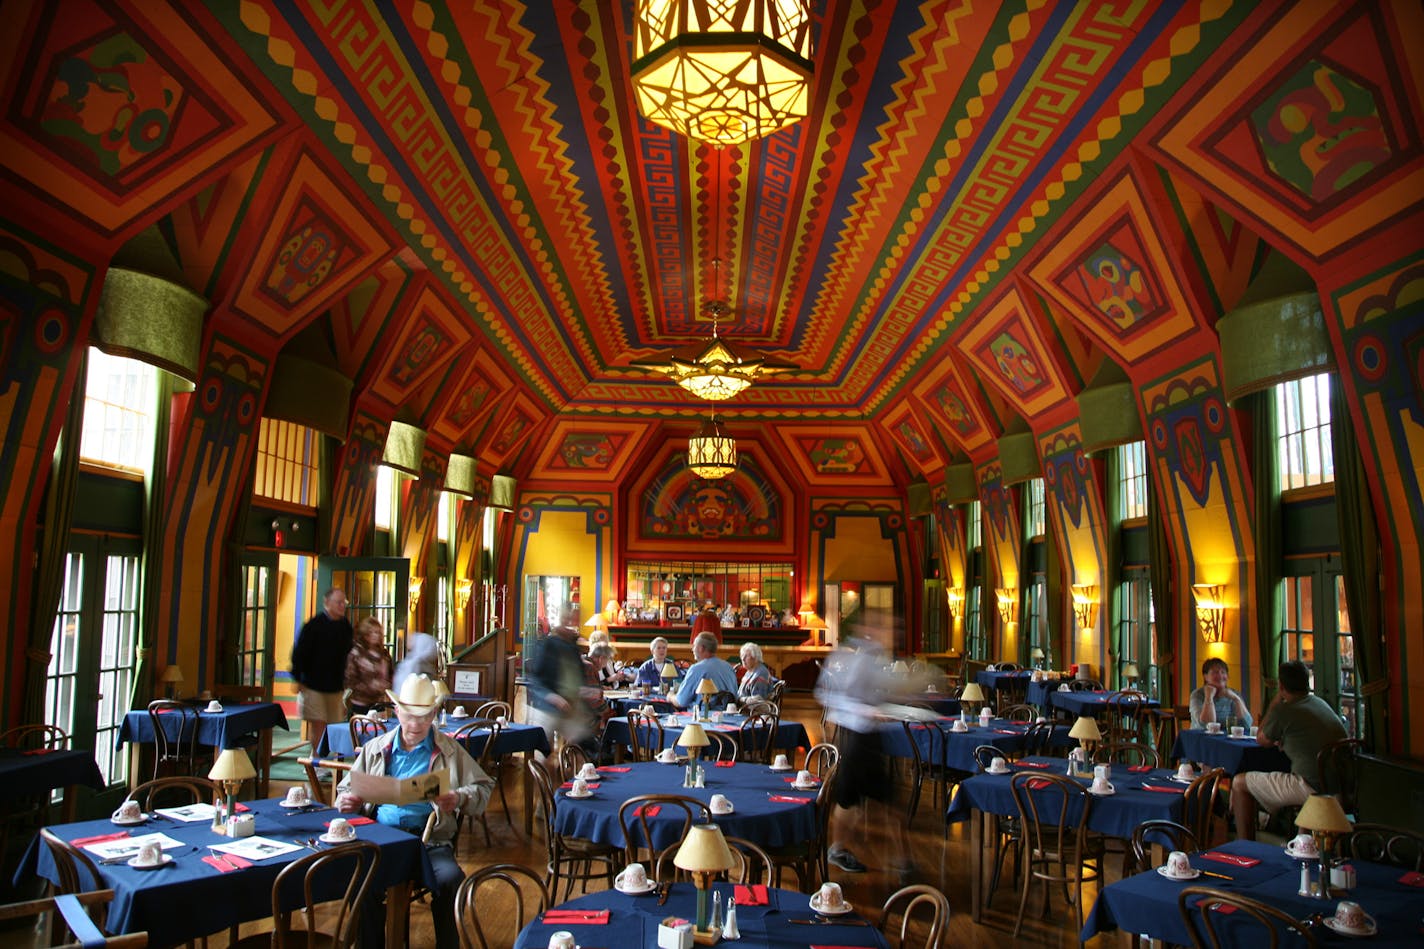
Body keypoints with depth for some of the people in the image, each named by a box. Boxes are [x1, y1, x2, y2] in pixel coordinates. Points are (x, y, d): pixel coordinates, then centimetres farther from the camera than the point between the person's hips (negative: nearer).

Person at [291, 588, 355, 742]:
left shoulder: (345, 626, 7)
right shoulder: (314, 625, -8)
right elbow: (299, 652, -7)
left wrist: (346, 680, 14)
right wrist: (298, 679, -9)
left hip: (336, 686, 5)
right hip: (313, 685, -5)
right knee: (317, 724, -5)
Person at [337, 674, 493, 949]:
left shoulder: (450, 750, 14)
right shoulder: (375, 749, 20)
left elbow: (483, 788, 11)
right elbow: (346, 790, 23)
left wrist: (459, 798, -11)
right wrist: (348, 803, -1)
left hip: (430, 839, -1)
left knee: (450, 878, -30)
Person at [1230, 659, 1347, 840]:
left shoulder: (1284, 710, -12)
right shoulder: (1320, 703, 13)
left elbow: (1262, 740, 6)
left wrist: (1274, 703, 9)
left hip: (1313, 787, -9)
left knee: (1240, 783, 5)